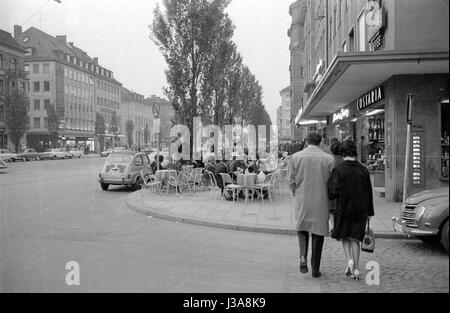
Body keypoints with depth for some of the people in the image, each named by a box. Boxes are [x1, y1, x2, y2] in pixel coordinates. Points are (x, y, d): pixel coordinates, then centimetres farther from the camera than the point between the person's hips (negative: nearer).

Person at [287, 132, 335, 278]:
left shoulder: (295, 157, -4)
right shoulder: (329, 159, -5)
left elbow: (291, 181, -2)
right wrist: (331, 201, 11)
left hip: (302, 200, 0)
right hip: (321, 202, 0)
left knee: (302, 229, 20)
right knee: (318, 233, 12)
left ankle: (303, 257, -2)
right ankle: (315, 269, 17)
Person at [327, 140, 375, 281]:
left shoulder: (338, 170, -12)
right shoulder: (364, 170, -1)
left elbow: (333, 193, -17)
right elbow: (369, 194, 4)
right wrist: (369, 212, 13)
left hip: (343, 209, -2)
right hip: (360, 211, 3)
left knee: (345, 237, 17)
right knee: (355, 238, 12)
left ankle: (349, 260, -2)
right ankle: (356, 269, 9)